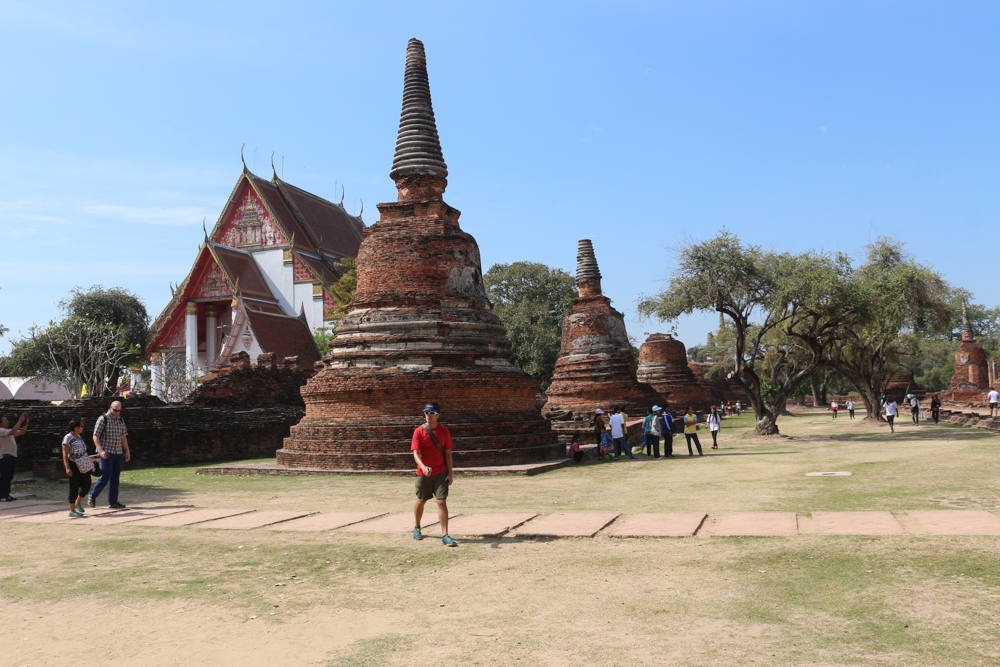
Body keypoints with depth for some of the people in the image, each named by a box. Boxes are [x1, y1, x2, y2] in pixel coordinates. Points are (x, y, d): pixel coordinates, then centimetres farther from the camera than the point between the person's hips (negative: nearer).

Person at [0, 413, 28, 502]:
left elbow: (22, 432, 19)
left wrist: (26, 423, 5)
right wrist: (20, 421, -25)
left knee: (9, 477, 11)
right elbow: (12, 432, -26)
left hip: (11, 457, 9)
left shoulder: (8, 431, 19)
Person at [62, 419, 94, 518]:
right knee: (74, 488, -4)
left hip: (83, 465, 8)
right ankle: (72, 511, 4)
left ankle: (78, 502, 30)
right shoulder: (68, 438, -10)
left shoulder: (78, 437, 16)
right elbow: (65, 454, -15)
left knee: (87, 484, 7)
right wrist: (67, 468, -23)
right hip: (73, 465, -8)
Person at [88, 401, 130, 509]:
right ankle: (92, 496, 9)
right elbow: (95, 436, -8)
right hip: (106, 453, -6)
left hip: (118, 453, 6)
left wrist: (127, 452, 16)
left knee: (115, 477, 5)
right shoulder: (103, 419, -5)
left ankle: (113, 502, 9)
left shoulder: (121, 420, 14)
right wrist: (101, 451, -18)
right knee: (106, 476, -11)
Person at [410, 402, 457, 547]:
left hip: (441, 473, 0)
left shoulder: (444, 430, 1)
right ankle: (416, 528, 39)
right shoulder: (419, 431, -6)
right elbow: (416, 453, -13)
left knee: (442, 502, -8)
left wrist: (450, 474, -4)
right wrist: (423, 467, -32)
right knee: (421, 501, 15)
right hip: (423, 473, 0)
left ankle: (445, 535, -8)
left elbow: (448, 453, 3)